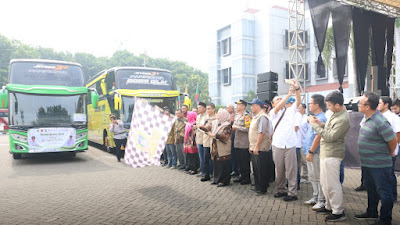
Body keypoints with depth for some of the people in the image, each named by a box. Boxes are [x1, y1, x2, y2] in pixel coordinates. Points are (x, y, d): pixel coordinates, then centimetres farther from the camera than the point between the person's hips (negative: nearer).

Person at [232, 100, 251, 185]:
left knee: (245, 162, 1)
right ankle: (241, 176, 27)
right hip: (237, 143, 8)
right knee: (239, 161, 15)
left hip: (244, 143, -8)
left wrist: (237, 127, -17)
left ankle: (247, 178, 12)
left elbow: (248, 128, -20)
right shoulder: (237, 115, 15)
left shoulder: (246, 116, -12)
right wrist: (233, 128, 6)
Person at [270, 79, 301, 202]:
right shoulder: (273, 112, 5)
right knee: (279, 169, 9)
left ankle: (292, 193, 4)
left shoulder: (290, 110, 11)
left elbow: (298, 102, -4)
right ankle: (281, 190, 22)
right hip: (277, 145, 0)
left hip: (290, 145, 0)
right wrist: (289, 94, -23)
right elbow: (278, 107, -15)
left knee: (291, 170, -1)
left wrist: (297, 89, -20)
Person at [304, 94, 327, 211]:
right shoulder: (315, 117, 14)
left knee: (318, 178, 0)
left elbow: (318, 137, -22)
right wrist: (307, 147, 19)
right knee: (312, 177, 18)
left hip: (316, 153, -10)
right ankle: (315, 197, 29)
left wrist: (311, 152, -20)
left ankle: (321, 201, 10)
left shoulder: (320, 118, -18)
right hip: (310, 151, 10)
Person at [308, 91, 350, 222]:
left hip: (332, 155, -10)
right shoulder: (335, 113, 8)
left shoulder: (343, 119, -21)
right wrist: (320, 124, 1)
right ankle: (329, 206, 34)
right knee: (324, 183, 19)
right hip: (325, 153, 10)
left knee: (332, 184, -1)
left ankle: (339, 212, 12)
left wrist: (315, 125, -17)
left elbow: (330, 137, -22)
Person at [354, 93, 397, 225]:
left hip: (379, 165, -10)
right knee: (370, 189, 23)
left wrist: (390, 154, 0)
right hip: (367, 163, 10)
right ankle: (372, 213, 40)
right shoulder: (368, 119, 5)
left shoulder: (380, 122, -25)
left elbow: (393, 140, -18)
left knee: (384, 192, 5)